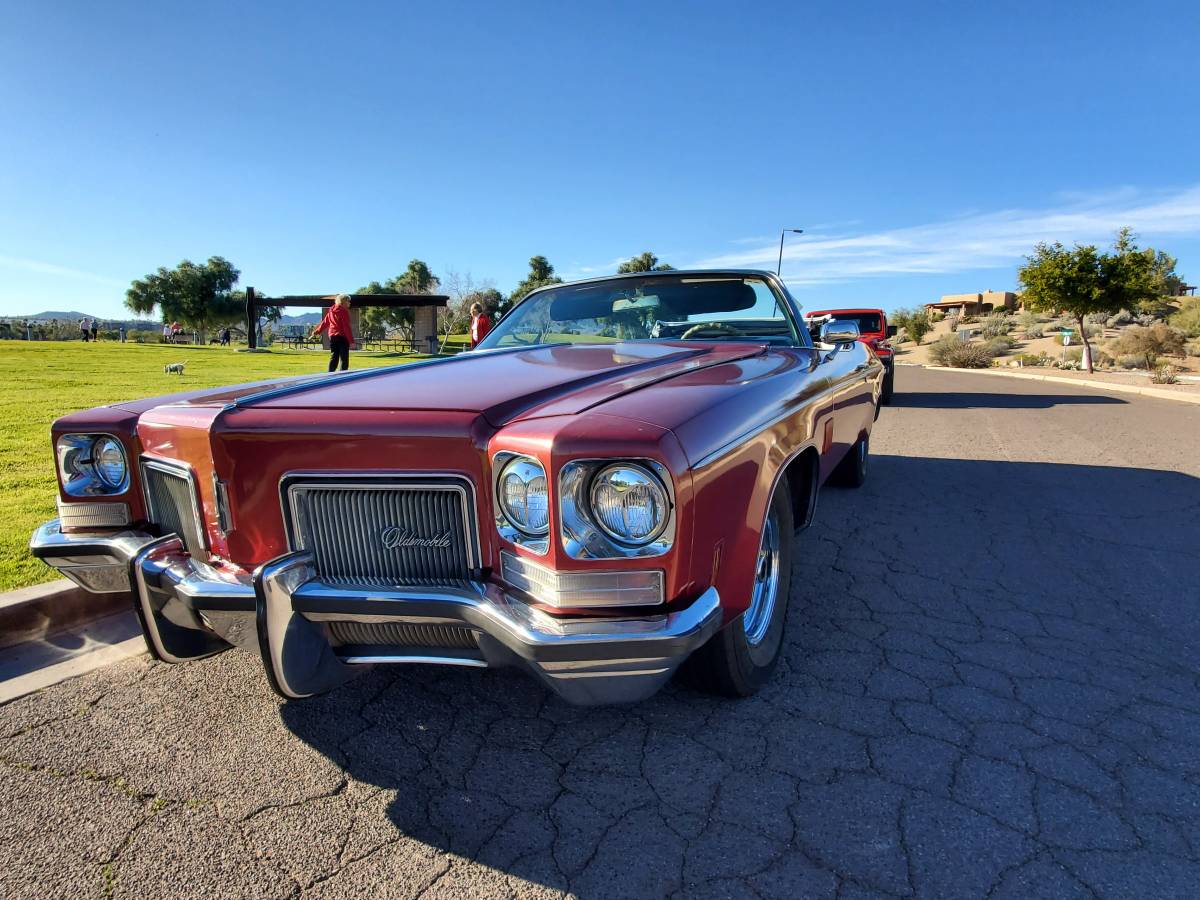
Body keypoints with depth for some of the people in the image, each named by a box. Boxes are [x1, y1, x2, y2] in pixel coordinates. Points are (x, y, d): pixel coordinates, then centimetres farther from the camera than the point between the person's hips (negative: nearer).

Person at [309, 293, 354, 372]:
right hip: (342, 337, -7)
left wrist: (316, 332, 26)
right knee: (344, 359, -2)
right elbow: (346, 327, -14)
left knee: (333, 357, 11)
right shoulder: (344, 311, -9)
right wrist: (351, 340, -15)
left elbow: (324, 323, 15)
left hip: (332, 336, 7)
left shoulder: (331, 310, 12)